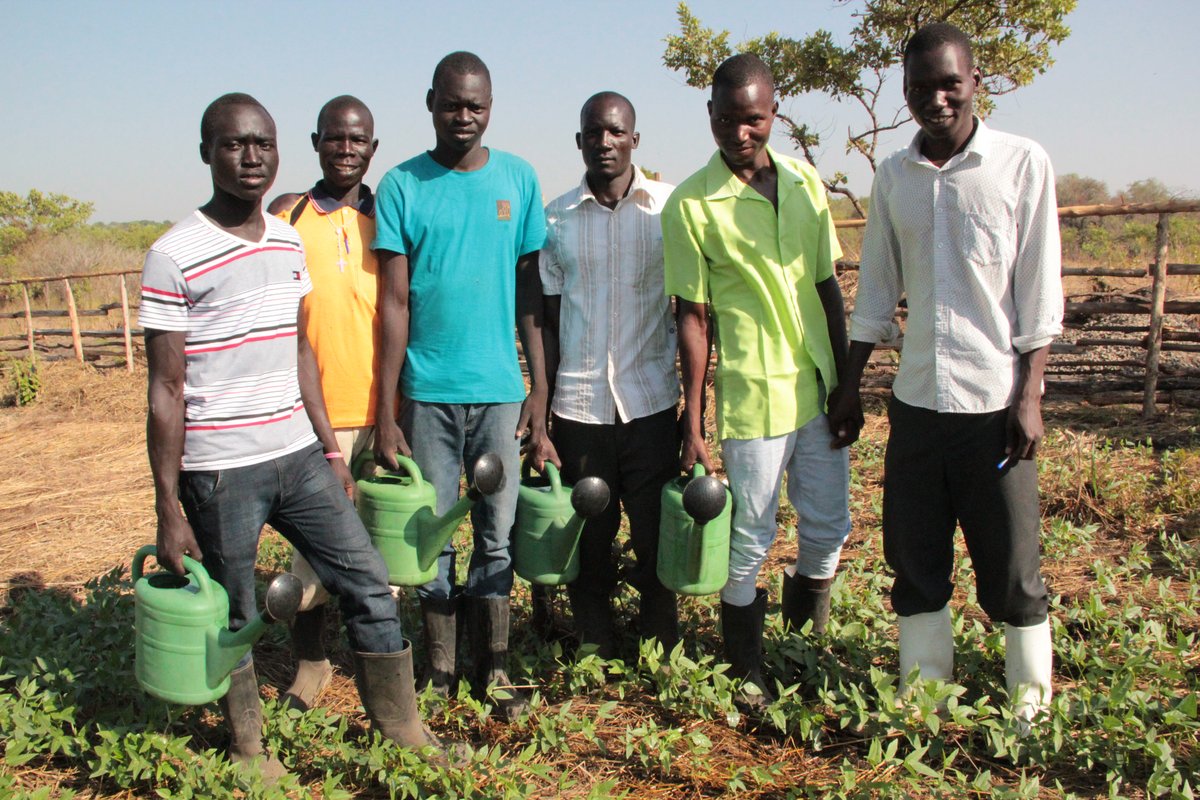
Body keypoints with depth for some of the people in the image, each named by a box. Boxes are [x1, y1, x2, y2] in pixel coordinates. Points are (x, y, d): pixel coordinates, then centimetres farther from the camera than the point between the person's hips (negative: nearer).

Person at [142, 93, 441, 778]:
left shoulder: (289, 243, 7)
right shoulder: (175, 257, -11)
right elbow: (167, 390, -10)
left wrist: (330, 448, 15)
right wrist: (169, 509, -9)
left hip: (299, 456, 6)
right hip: (220, 472, -5)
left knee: (369, 580, 8)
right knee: (234, 619, 10)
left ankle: (402, 726, 25)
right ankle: (248, 749, 33)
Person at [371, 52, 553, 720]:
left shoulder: (518, 179, 4)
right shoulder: (402, 185, 0)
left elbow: (531, 293, 6)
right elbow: (395, 302, -2)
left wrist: (540, 391, 2)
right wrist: (385, 412, -6)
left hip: (499, 389, 1)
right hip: (427, 390, -1)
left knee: (497, 533, 8)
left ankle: (496, 668, 22)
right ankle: (440, 670, 23)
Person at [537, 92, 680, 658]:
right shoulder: (555, 220, 4)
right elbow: (546, 319, 7)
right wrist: (543, 407, 3)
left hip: (652, 402, -1)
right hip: (578, 405, 1)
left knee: (657, 538, 7)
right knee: (588, 542, 9)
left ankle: (663, 654, 26)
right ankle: (594, 653, 27)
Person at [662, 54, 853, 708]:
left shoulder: (806, 183, 6)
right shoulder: (691, 204, -8)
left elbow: (828, 288, 10)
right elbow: (692, 316, -8)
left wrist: (846, 383, 8)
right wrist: (693, 425, -8)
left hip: (818, 385, 5)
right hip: (753, 393, -5)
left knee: (829, 529, 14)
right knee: (749, 541, 4)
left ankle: (805, 646, 40)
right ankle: (747, 670, 24)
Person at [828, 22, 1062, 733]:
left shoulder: (1023, 163, -4)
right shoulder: (894, 175, 7)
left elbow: (1040, 292, -4)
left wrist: (1029, 396, -9)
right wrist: (850, 386, 11)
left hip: (994, 401, -3)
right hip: (915, 399, 4)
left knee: (1011, 566, 4)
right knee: (914, 555, 10)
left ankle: (1031, 705, 23)